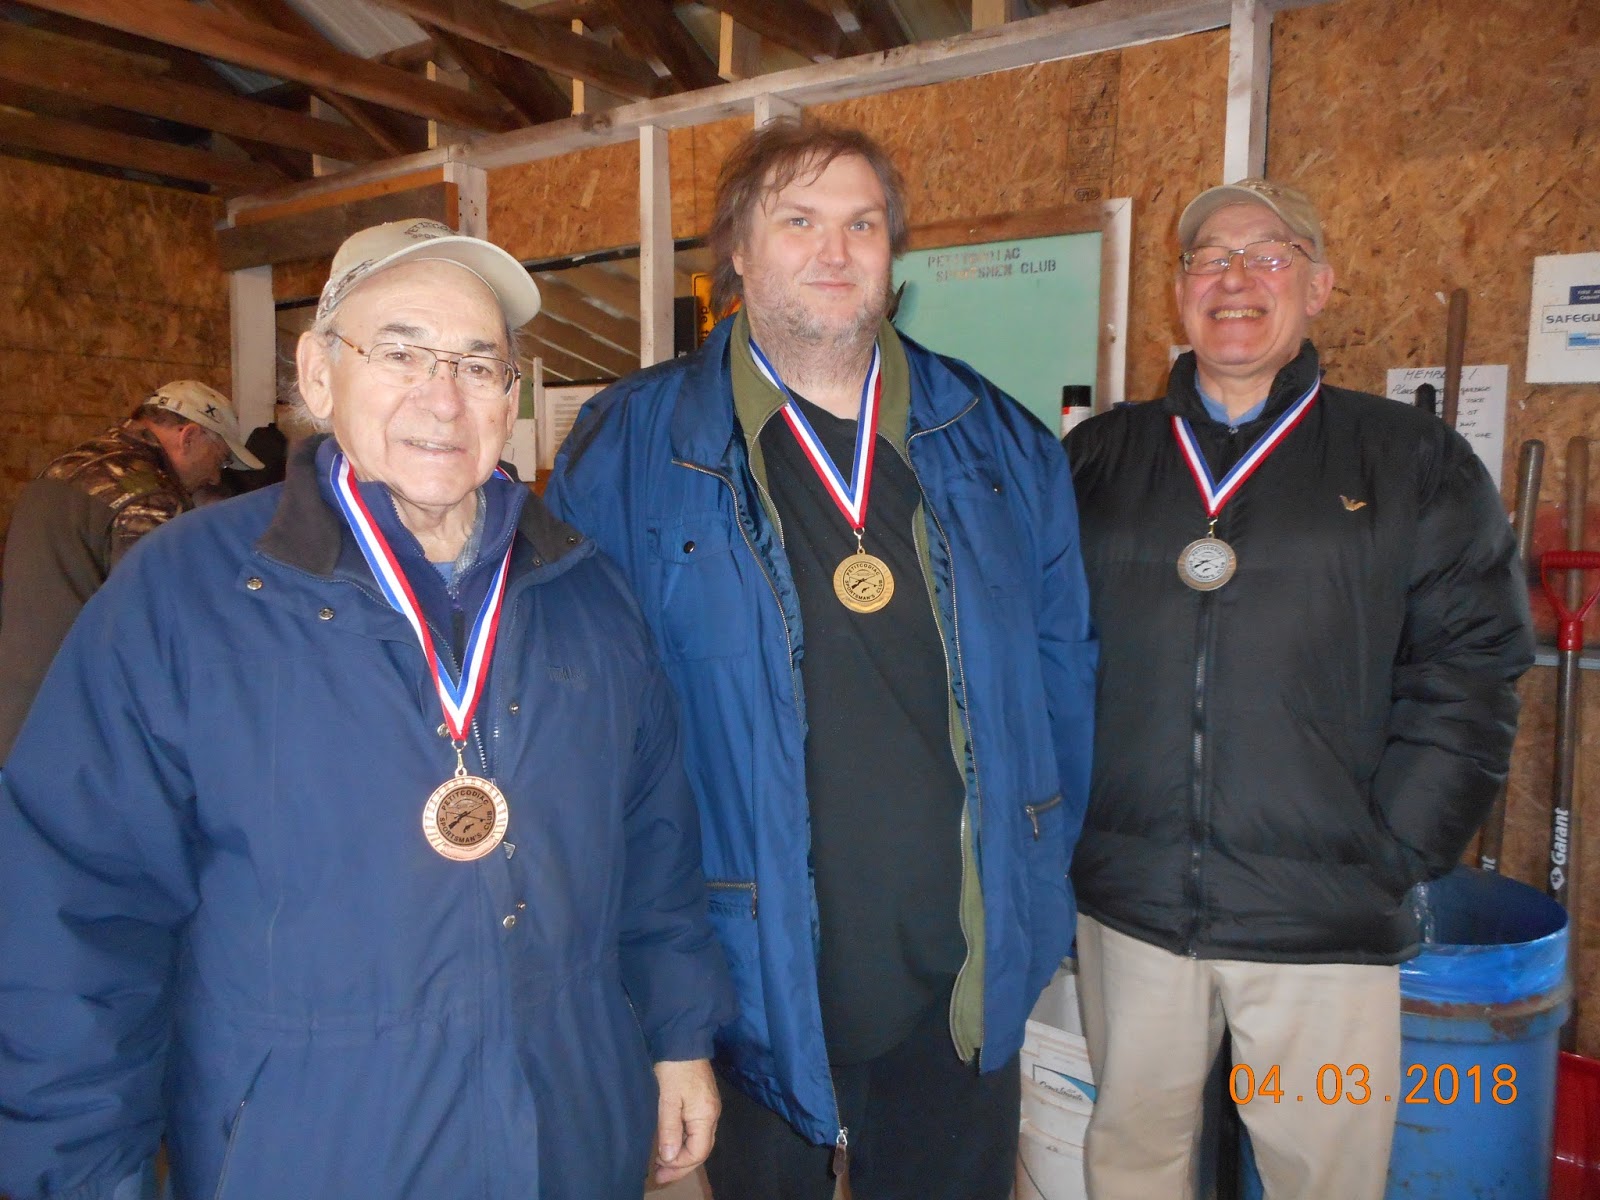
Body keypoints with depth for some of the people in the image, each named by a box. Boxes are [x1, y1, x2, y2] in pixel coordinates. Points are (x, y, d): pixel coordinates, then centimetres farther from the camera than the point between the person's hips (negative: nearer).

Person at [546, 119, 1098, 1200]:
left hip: (965, 978, 4)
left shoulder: (1000, 444, 2)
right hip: (755, 986, -2)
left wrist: (1040, 876, 5)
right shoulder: (628, 451, -8)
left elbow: (1064, 670, 7)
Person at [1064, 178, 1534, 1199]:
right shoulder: (1101, 456, 6)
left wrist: (1391, 861, -8)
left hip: (1326, 925, -1)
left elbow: (1468, 679, -3)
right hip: (1130, 906, 2)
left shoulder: (1417, 462, 0)